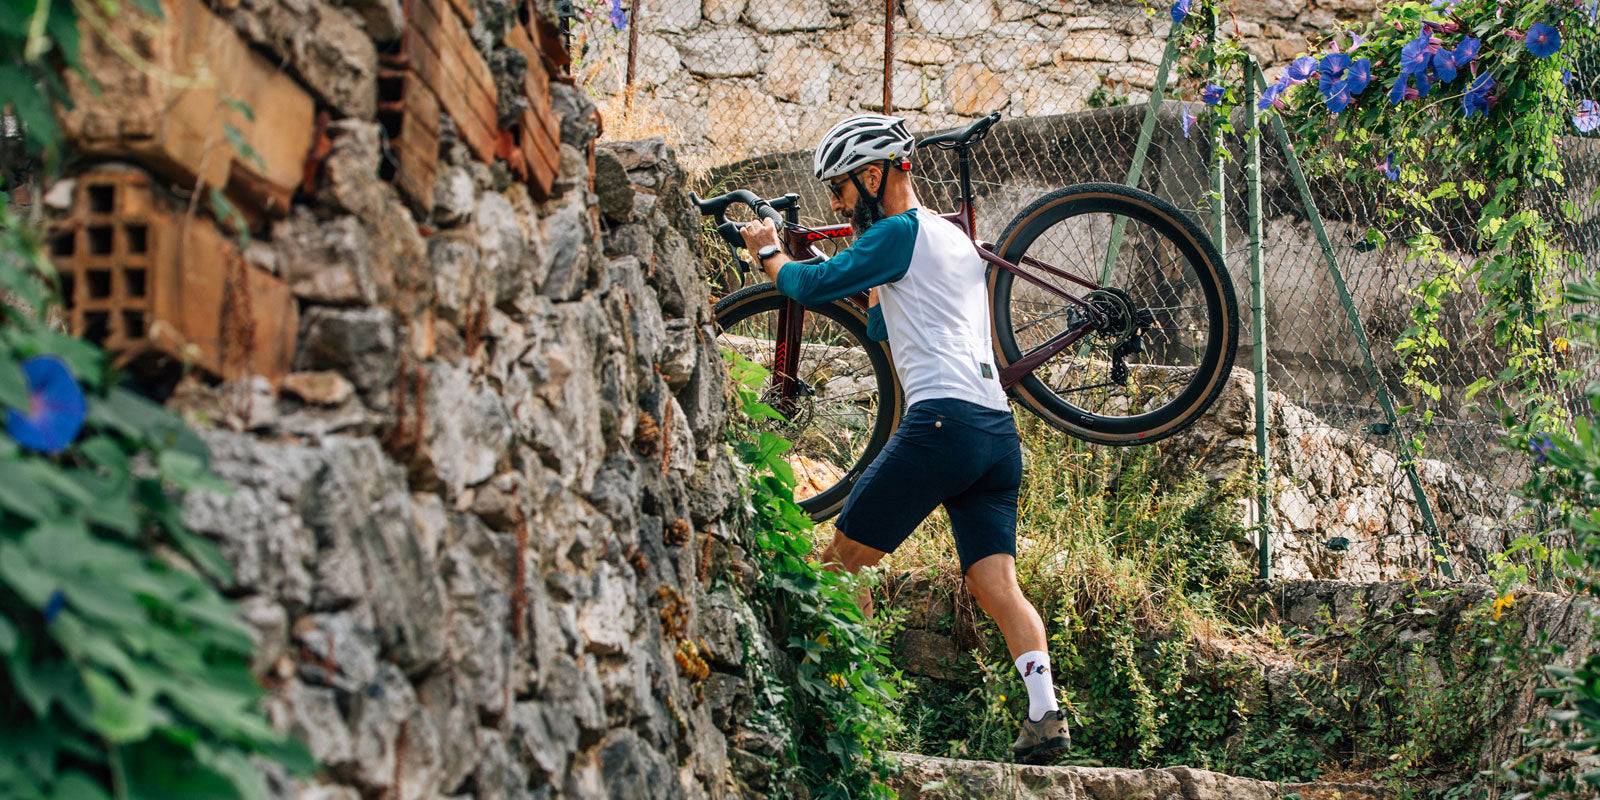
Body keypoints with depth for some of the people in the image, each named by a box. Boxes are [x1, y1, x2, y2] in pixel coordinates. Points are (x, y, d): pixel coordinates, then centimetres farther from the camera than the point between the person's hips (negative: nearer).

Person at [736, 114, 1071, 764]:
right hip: (998, 431, 9)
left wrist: (768, 253, 20)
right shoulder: (957, 242, 28)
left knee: (841, 559, 1)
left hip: (942, 419, -9)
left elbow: (812, 285, 2)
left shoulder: (902, 231, -1)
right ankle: (1045, 715, -14)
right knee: (995, 584, 0)